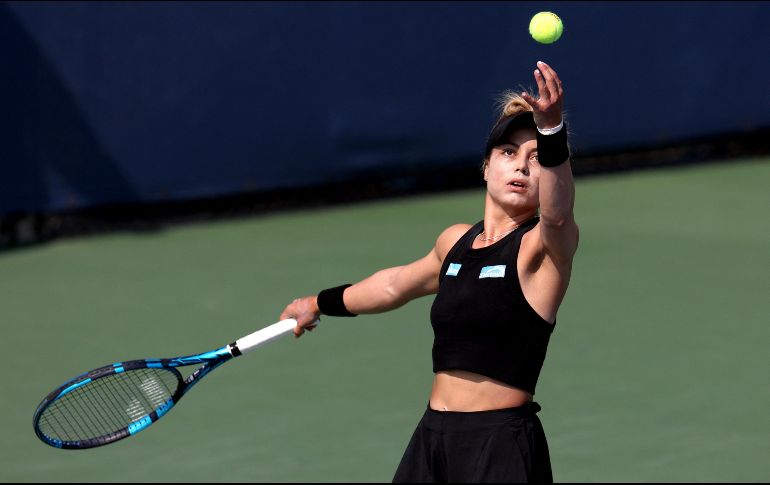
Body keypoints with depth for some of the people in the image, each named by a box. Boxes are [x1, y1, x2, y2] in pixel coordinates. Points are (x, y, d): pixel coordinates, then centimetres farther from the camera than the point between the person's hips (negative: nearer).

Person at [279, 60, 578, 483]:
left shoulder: (545, 246, -7)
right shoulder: (455, 241, 12)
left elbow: (557, 213, -31)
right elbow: (398, 283, 31)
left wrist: (551, 130, -48)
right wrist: (323, 303, 45)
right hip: (431, 438, 6)